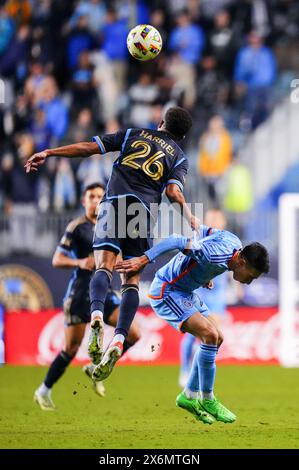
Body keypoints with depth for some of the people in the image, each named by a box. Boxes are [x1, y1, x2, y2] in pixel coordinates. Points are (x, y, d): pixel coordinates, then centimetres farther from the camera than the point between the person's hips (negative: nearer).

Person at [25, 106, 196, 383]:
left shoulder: (133, 135, 20)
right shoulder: (179, 157, 17)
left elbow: (89, 147, 12)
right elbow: (173, 191, -2)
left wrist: (48, 153, 13)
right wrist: (190, 218, 5)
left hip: (114, 202, 0)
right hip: (144, 210, 0)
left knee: (104, 265, -11)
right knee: (132, 280, 4)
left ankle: (96, 314, -42)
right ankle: (118, 341, -17)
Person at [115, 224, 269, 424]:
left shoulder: (235, 242, -3)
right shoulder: (217, 256, -30)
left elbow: (205, 231, 14)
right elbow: (178, 241, -32)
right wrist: (144, 259, -33)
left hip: (184, 292, 10)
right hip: (165, 292, -10)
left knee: (217, 338, 8)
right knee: (210, 336, -19)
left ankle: (190, 396, 16)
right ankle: (207, 400, -7)